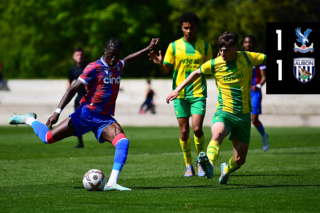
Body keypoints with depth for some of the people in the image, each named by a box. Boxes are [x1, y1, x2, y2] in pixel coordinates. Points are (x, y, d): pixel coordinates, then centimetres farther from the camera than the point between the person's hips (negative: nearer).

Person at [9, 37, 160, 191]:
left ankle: (112, 183, -28)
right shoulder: (94, 68, -11)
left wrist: (148, 49, 37)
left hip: (105, 119, 5)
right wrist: (58, 112, -22)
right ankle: (29, 120, 28)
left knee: (123, 143, -24)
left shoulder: (117, 66, 12)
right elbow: (74, 88, -14)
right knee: (48, 138, -5)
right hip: (86, 114, -5)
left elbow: (128, 60, 39)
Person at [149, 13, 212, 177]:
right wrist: (159, 63, -15)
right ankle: (188, 166, 15)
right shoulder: (174, 46, 3)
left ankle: (200, 162, 9)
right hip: (180, 94, 1)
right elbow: (166, 70, 5)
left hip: (198, 93, -1)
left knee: (197, 129, -13)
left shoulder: (205, 46, 5)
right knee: (184, 131, 0)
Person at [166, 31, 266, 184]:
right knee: (218, 133, -38)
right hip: (224, 111, -1)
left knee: (240, 159, 5)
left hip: (244, 114, 1)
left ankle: (226, 170, 39)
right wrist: (178, 89, 16)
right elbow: (197, 73, 15)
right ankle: (209, 164, -59)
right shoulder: (214, 64, -3)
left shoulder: (247, 58, -6)